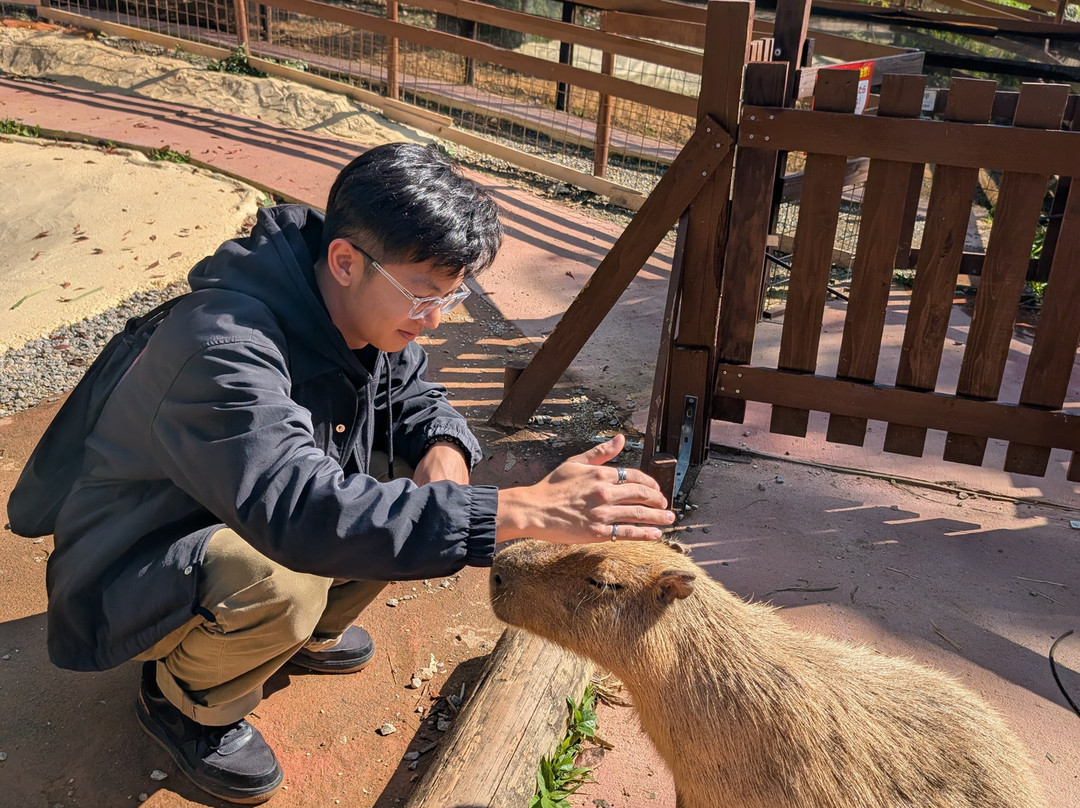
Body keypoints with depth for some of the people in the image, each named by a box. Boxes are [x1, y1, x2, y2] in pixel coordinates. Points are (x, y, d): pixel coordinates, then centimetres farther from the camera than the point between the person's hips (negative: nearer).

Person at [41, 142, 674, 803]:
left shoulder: (369, 308, -11)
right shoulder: (225, 345, -36)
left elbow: (418, 397, 4)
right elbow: (297, 511, -48)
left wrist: (443, 452, -22)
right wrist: (525, 510, -54)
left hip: (249, 524, 7)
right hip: (133, 571, -7)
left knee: (409, 479, -10)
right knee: (278, 585, -37)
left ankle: (307, 631, 13)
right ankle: (185, 700, -2)